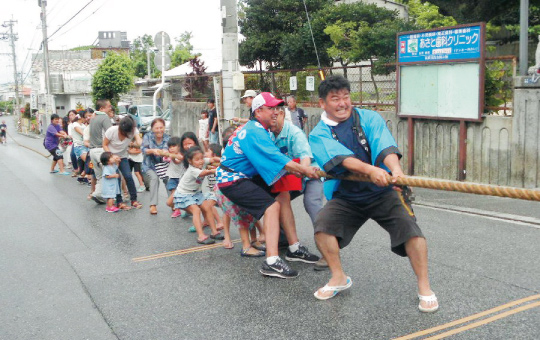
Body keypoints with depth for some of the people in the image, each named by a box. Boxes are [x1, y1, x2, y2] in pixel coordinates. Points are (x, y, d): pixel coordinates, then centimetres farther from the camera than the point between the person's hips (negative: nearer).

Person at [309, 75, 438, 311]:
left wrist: (395, 168, -42)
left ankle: (424, 288, -3)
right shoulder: (318, 135, -1)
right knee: (322, 224, -21)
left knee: (409, 227, -20)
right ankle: (338, 278, 2)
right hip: (345, 196, 1)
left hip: (382, 192, -1)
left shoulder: (370, 119, 0)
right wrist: (370, 170, -41)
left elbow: (385, 146, -19)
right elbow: (340, 158, -22)